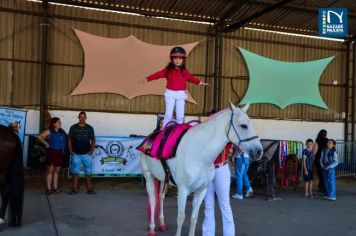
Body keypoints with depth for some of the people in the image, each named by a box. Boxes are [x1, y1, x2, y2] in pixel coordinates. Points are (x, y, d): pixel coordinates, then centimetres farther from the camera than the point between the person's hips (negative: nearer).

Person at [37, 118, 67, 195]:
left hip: (60, 152, 6)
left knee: (57, 171, 10)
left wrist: (63, 148, 12)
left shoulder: (62, 132, 10)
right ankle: (49, 189, 2)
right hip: (51, 152, -6)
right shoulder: (49, 131, -6)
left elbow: (65, 140, 24)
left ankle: (55, 188, 18)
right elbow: (39, 137, -14)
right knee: (50, 171, -1)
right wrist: (46, 143, -12)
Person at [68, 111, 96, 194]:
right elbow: (69, 140, 5)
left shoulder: (89, 128, 5)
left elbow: (93, 140, 8)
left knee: (88, 172, 3)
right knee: (75, 172, 2)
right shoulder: (73, 127, 3)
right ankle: (74, 189, 8)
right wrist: (70, 150, -3)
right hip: (76, 154, -1)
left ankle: (89, 188, 9)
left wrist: (92, 150, -3)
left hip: (87, 154, 1)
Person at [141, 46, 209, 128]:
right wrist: (147, 79, -19)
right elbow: (158, 74, -9)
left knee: (180, 116, 5)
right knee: (168, 115, -1)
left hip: (181, 94, 2)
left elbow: (191, 77, 17)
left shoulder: (184, 71, 6)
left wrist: (200, 82, 14)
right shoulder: (168, 70, -2)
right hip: (170, 93, -2)